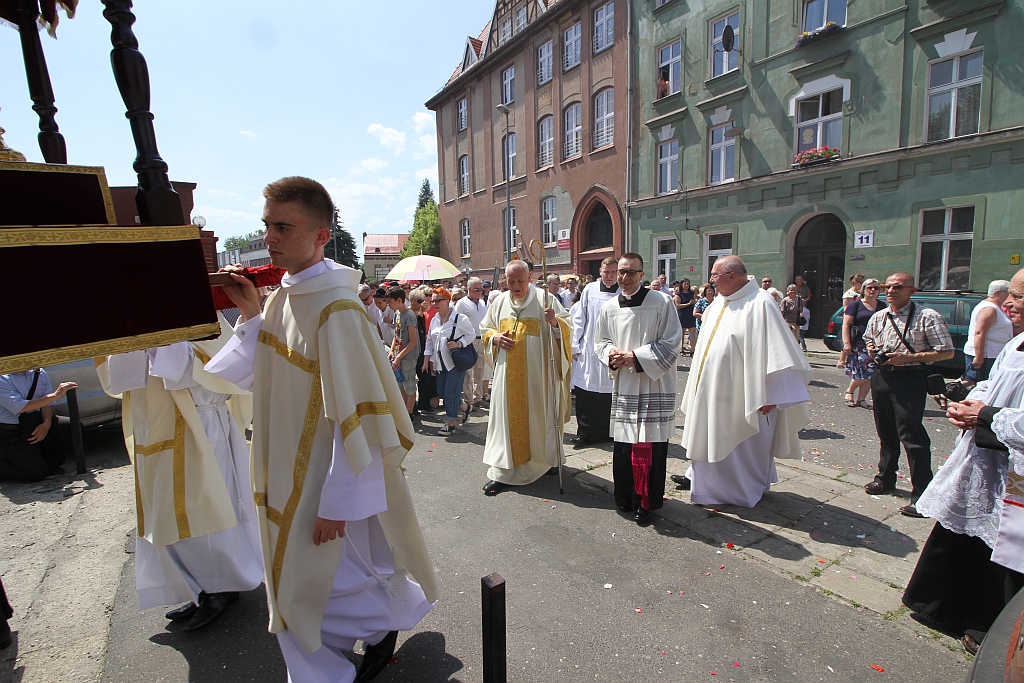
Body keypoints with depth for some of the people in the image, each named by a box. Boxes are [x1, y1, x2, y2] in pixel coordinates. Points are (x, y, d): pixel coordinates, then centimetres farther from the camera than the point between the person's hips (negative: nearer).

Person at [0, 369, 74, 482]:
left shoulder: (39, 373, 1)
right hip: (10, 433, -6)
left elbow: (46, 403, 3)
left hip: (36, 423, 6)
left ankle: (49, 464, 1)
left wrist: (47, 423, -15)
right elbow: (20, 407, -27)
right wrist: (55, 395, -33)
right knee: (37, 473, -18)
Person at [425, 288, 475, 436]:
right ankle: (464, 407, 33)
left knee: (450, 393, -6)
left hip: (456, 362, -7)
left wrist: (459, 343, -19)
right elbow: (430, 341, 18)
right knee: (441, 392, 10)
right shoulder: (434, 320, 10)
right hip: (440, 363, 7)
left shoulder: (460, 318, -11)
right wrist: (429, 359, 14)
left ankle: (451, 423, 10)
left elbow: (471, 334, -5)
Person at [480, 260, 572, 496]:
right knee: (507, 417, 4)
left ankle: (544, 460, 30)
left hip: (537, 374, -3)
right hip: (508, 375, 3)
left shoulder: (545, 299, -3)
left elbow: (566, 330, -4)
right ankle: (500, 471, 10)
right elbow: (485, 329, 18)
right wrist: (495, 338, -4)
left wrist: (555, 322, -26)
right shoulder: (499, 303, 9)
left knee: (538, 416, 7)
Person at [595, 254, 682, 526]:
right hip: (623, 384, 4)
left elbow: (671, 344, -8)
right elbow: (600, 341, 15)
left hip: (654, 385, -3)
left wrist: (636, 357, -16)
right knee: (623, 443, 9)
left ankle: (647, 503, 17)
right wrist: (611, 354, -8)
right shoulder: (609, 308, 5)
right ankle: (625, 498, 26)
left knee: (652, 445, 1)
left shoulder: (661, 304, -7)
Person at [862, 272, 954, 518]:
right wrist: (871, 348, 4)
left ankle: (922, 495, 3)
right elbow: (868, 338, 27)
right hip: (881, 376, 6)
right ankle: (885, 478, 32)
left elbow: (947, 352, -10)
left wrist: (908, 357, -19)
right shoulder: (878, 317, 10)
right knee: (885, 432, 16)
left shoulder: (927, 317, -9)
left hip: (910, 379, -6)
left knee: (912, 435, -7)